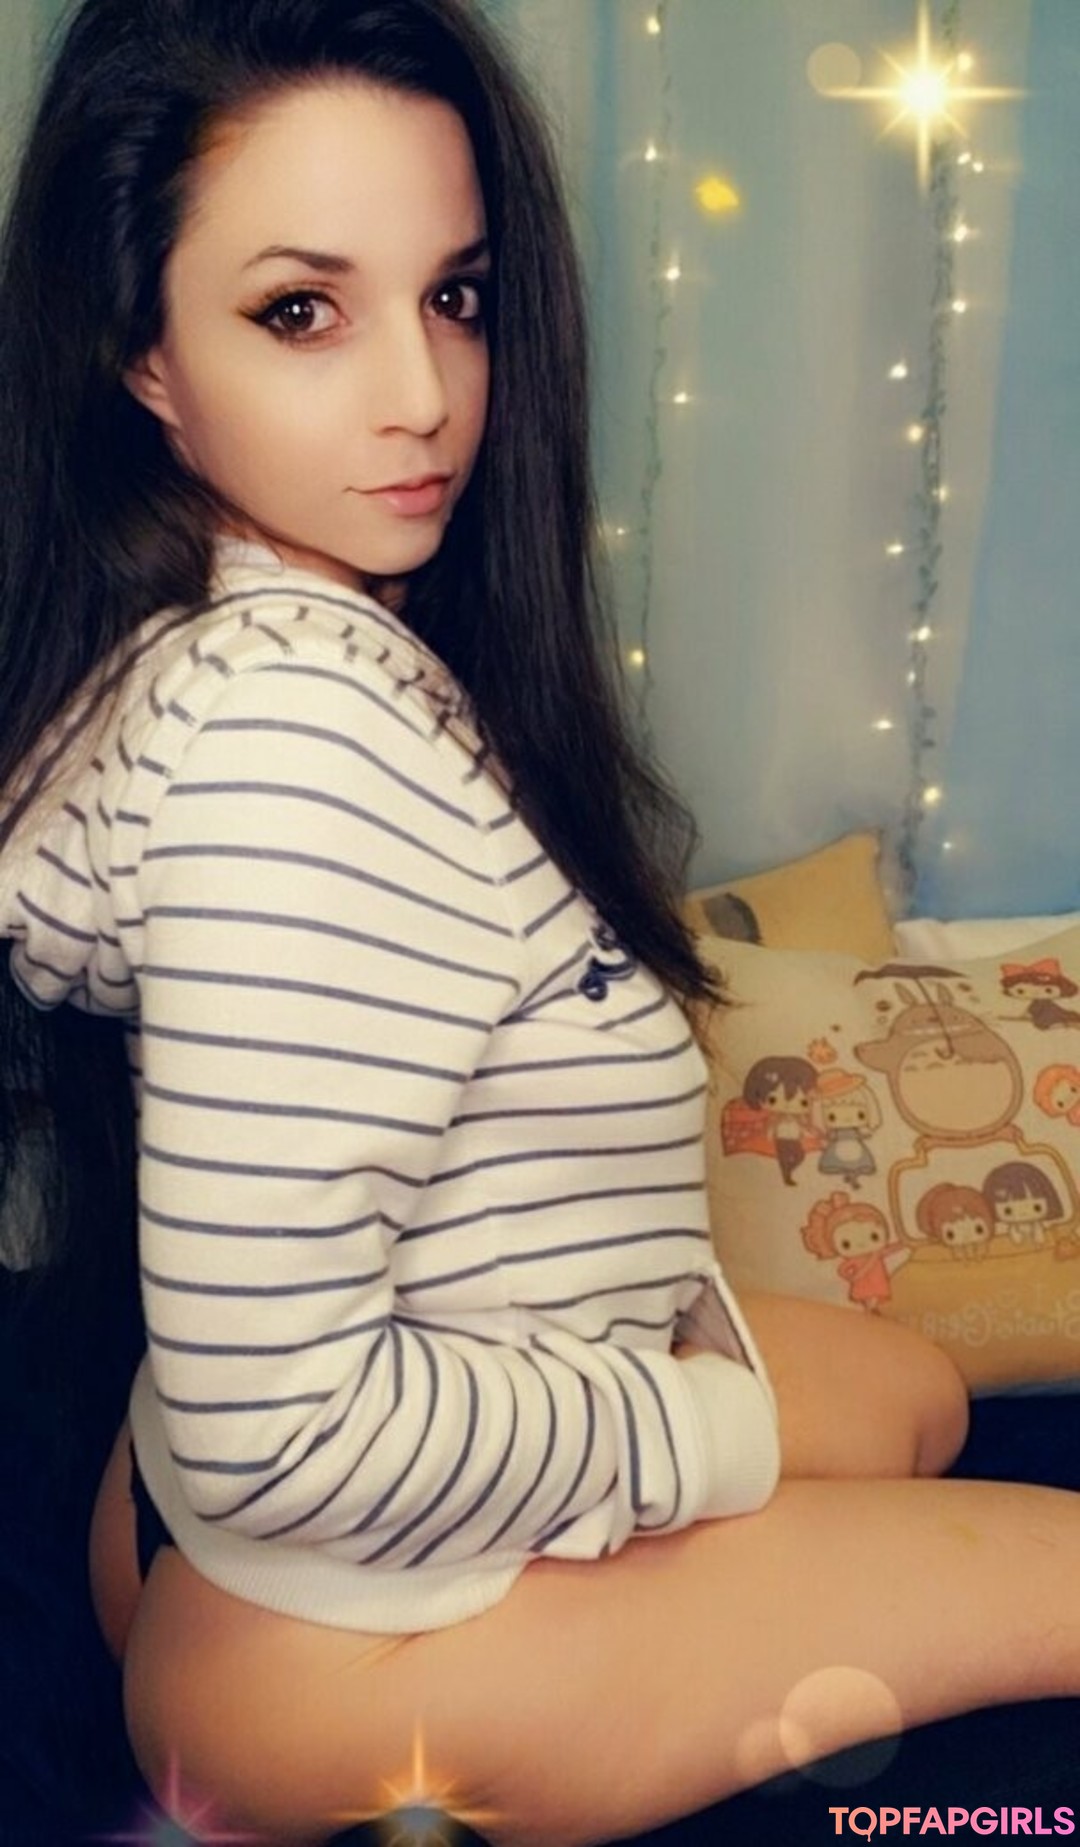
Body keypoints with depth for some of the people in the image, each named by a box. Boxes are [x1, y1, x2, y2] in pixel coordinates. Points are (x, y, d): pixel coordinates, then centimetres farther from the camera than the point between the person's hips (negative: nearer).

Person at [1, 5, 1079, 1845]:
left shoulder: (196, 643, -1)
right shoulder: (301, 728, -32)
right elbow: (278, 1423, -32)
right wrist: (720, 1429, -15)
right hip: (349, 1621, -8)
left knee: (912, 1393, 25)